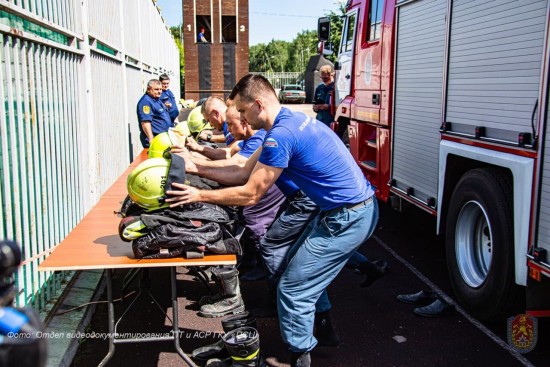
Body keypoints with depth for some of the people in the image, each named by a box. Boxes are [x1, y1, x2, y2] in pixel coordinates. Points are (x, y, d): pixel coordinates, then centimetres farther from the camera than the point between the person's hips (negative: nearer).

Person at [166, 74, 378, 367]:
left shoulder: (281, 135, -21)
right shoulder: (290, 121, 10)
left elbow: (249, 195, -15)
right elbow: (246, 171, 11)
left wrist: (198, 195, -6)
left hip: (348, 218, -11)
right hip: (357, 207, 11)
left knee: (293, 291, -2)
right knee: (300, 263, 26)